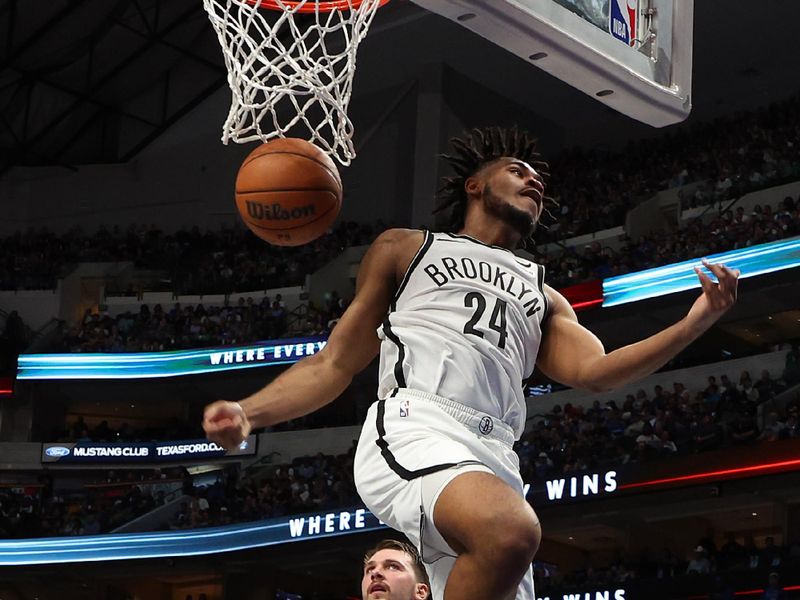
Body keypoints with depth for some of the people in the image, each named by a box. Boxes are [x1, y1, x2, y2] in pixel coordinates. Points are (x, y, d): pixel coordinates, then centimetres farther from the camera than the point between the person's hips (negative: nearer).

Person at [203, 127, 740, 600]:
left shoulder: (544, 298, 33)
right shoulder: (406, 250, 24)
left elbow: (592, 372, 13)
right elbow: (337, 363, 21)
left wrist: (693, 325, -1)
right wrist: (251, 412, 4)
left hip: (494, 455, 5)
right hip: (413, 428, -5)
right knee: (512, 531, -36)